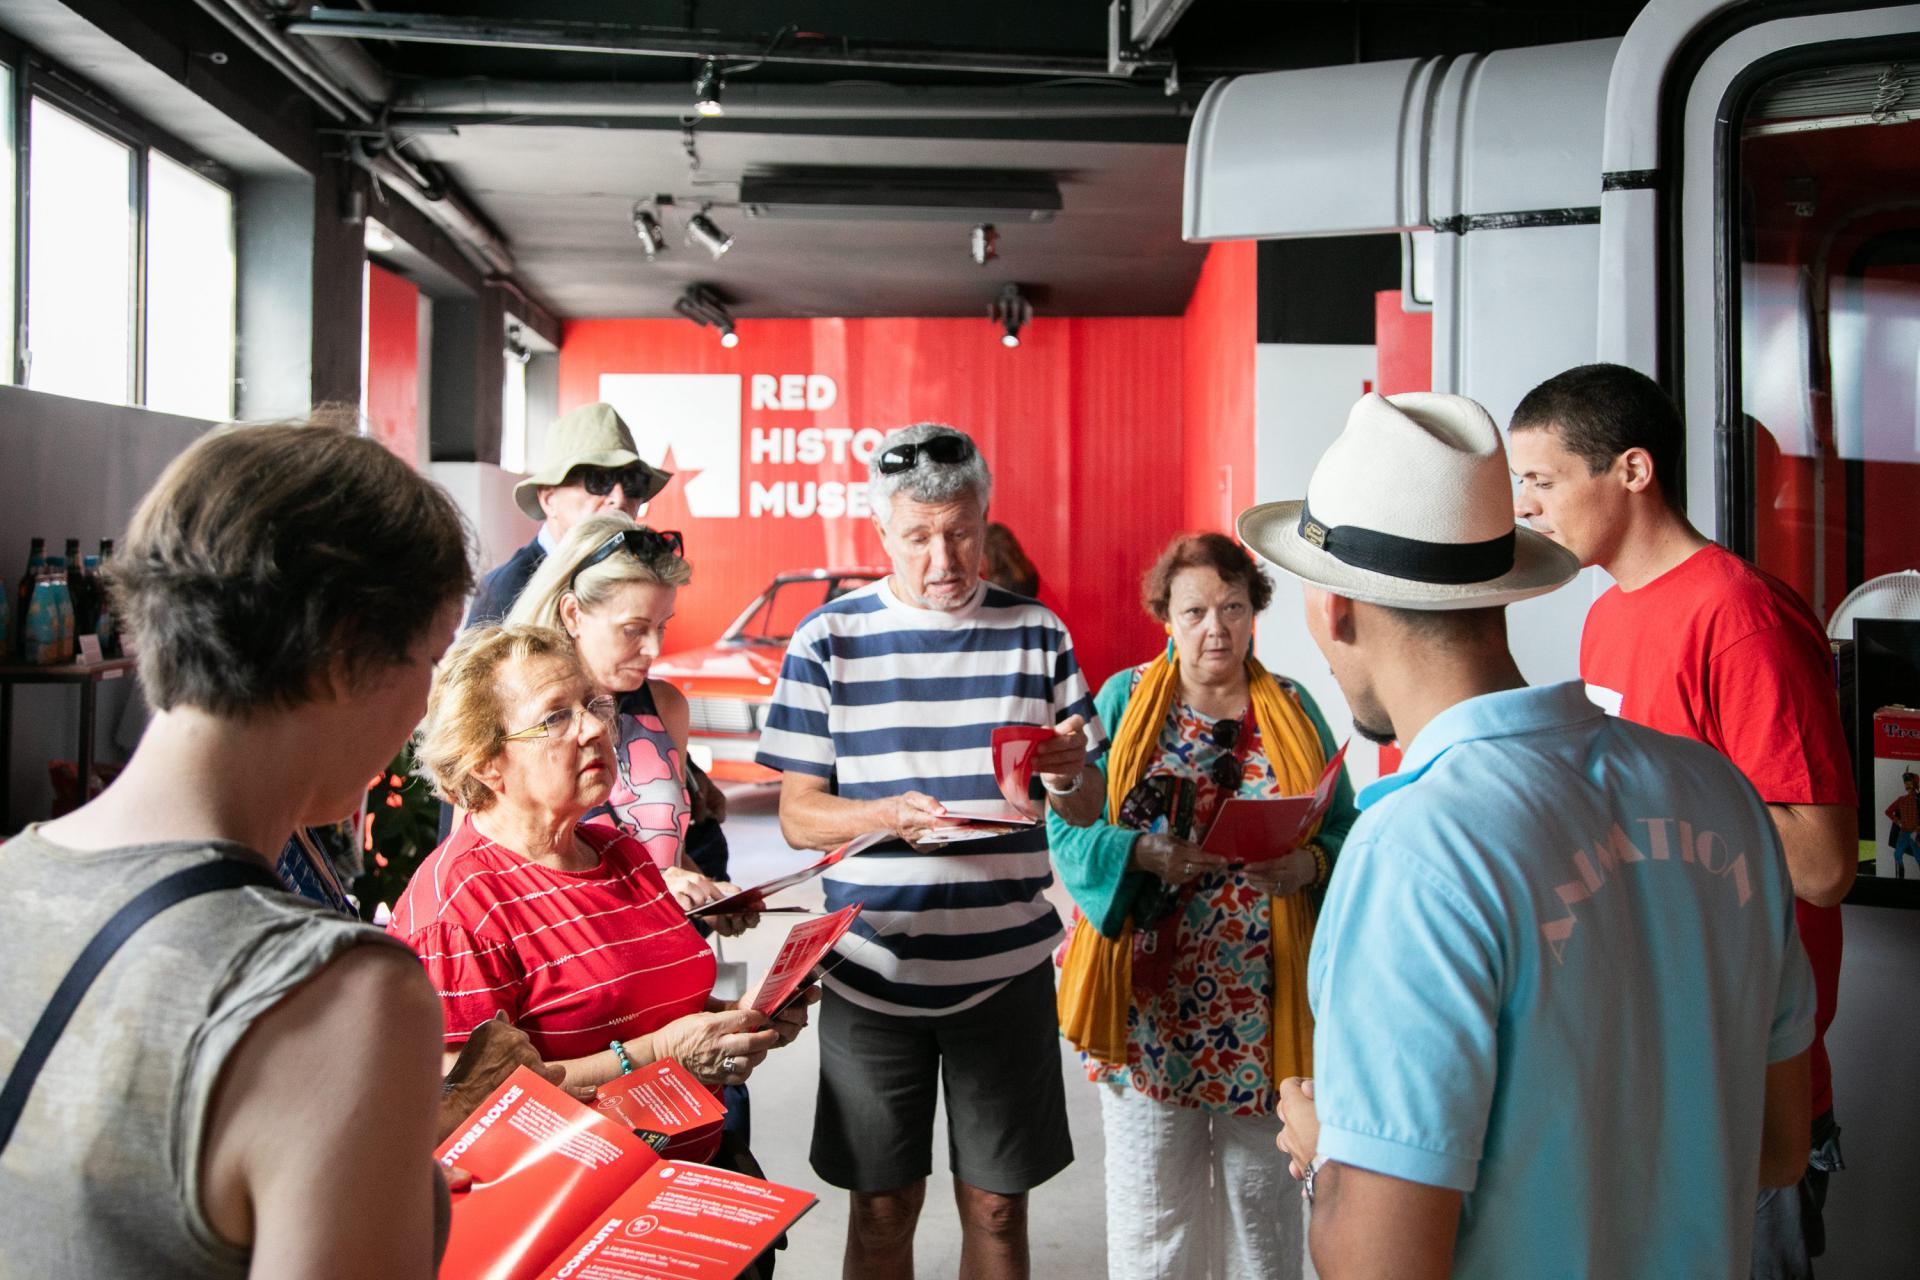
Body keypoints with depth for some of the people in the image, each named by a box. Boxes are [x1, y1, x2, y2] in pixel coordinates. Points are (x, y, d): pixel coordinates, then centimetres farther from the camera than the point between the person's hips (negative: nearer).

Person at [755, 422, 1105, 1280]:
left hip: (1006, 970, 1)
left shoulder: (1036, 633, 5)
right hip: (873, 972, -1)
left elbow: (1087, 812, 8)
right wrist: (888, 815, -21)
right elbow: (798, 816, -2)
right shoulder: (829, 640, -1)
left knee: (997, 1207, 11)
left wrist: (1069, 775, -16)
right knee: (882, 1210, 11)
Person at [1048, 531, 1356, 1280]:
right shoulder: (1123, 700, 1)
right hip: (1151, 996, -1)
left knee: (1259, 1183, 12)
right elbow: (1068, 829, -4)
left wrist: (1310, 864, -16)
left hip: (1263, 1001, 2)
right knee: (1154, 1191, 9)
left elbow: (1344, 830, 5)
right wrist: (1144, 852, -22)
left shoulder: (1293, 708, 6)